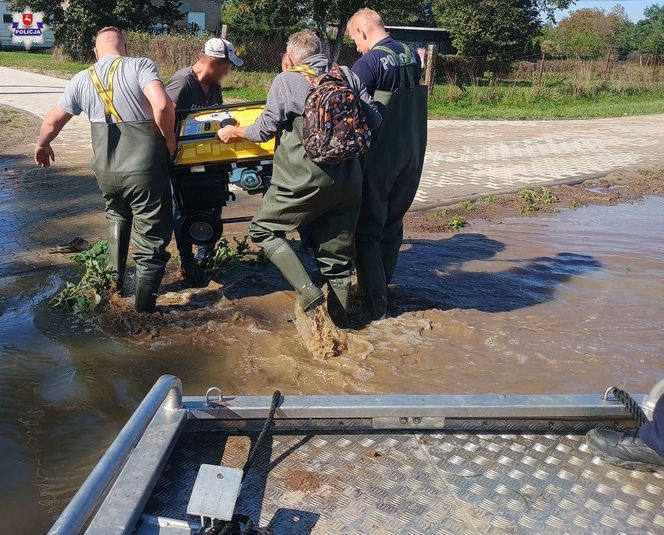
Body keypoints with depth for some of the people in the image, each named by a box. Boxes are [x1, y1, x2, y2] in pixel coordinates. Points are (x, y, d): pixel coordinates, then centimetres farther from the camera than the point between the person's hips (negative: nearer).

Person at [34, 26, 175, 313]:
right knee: (151, 239, 7)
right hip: (145, 168, -4)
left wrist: (42, 145, 38)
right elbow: (162, 105, -21)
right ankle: (144, 309, 9)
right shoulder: (140, 65, -4)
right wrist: (169, 138, -3)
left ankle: (114, 281, 37)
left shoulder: (82, 79, 9)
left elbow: (53, 122, 18)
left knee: (117, 217, 33)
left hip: (106, 169, 5)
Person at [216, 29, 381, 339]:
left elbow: (264, 130, 1)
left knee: (264, 230, 13)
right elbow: (374, 121, 8)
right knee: (338, 256, 14)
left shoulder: (286, 81, 0)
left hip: (304, 180, -5)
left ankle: (309, 294, -2)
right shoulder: (347, 76, 11)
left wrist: (234, 133, 19)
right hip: (348, 182, 5)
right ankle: (337, 322, 20)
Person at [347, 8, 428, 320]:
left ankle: (377, 307, 2)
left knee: (367, 230, 1)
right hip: (413, 154, 7)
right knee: (393, 224, 18)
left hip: (379, 157, -7)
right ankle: (381, 286, 31)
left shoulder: (369, 63, -14)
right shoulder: (412, 58, 8)